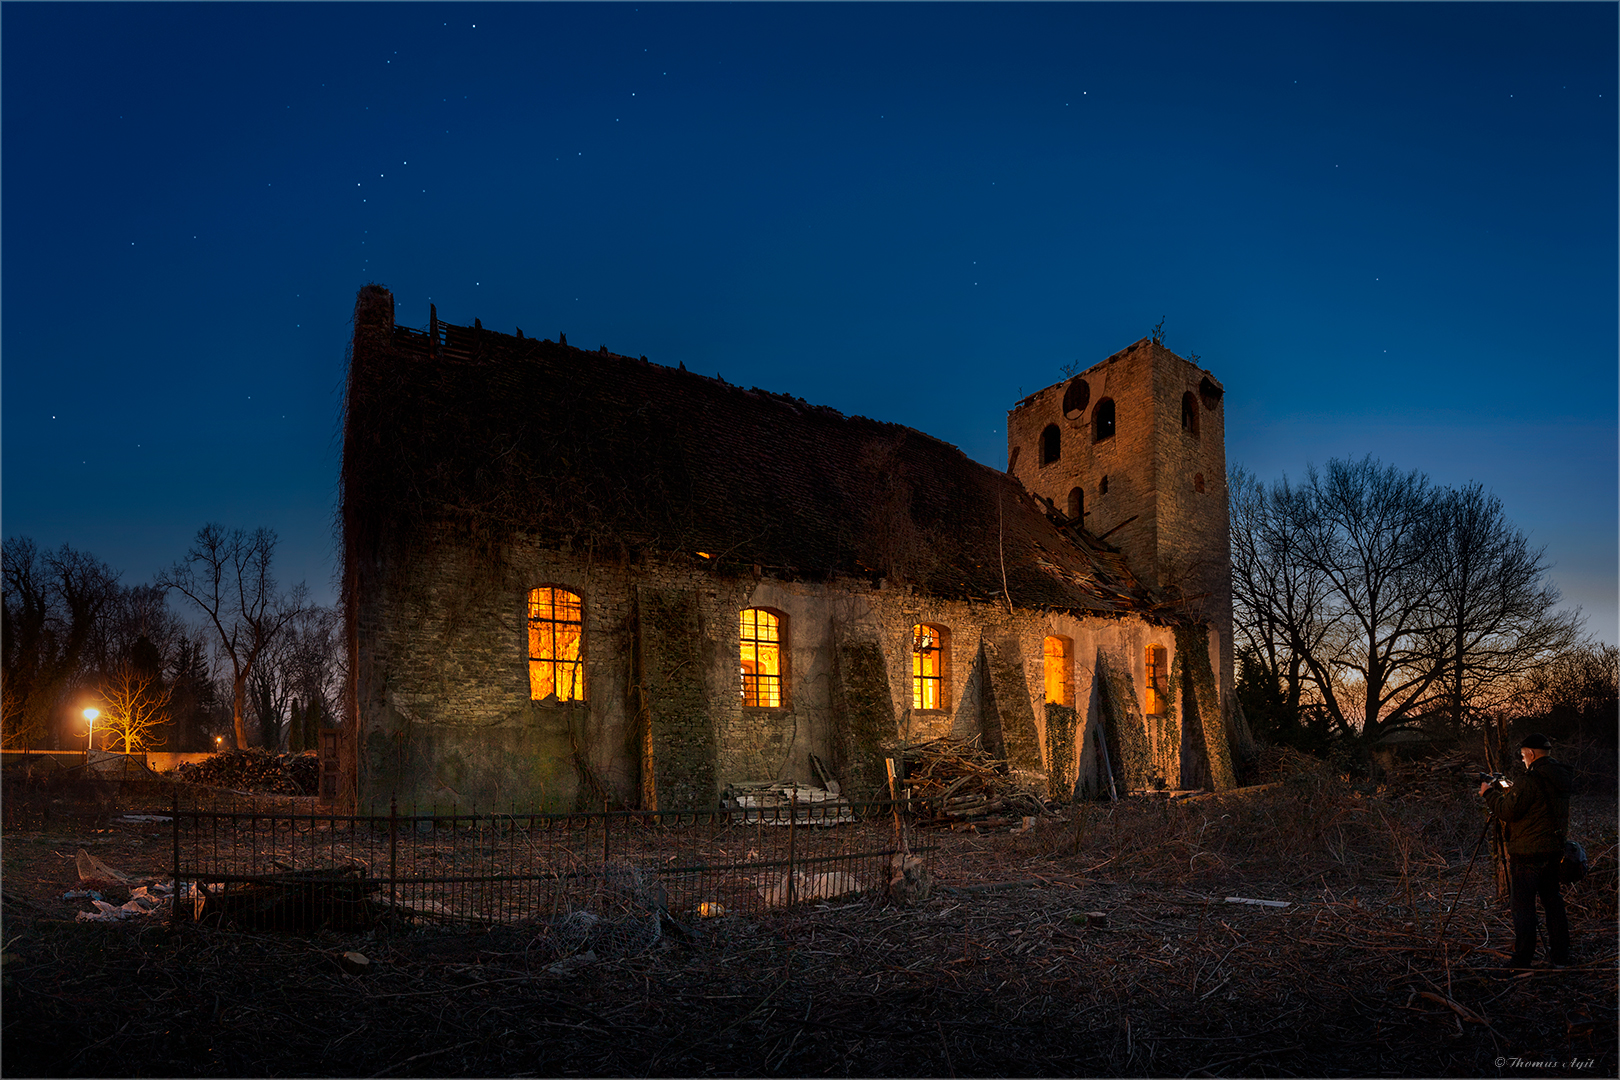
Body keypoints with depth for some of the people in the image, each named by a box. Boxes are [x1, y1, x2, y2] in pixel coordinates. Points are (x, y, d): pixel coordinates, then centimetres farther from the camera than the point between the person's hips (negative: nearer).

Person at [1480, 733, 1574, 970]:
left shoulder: (1533, 780, -20)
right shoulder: (1561, 777, 7)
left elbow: (1508, 811, -18)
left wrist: (1489, 793, -3)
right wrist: (1501, 789, 20)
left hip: (1527, 854, -8)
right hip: (1553, 850, 8)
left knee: (1523, 906, -3)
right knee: (1553, 901, 16)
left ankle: (1522, 960, -1)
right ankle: (1559, 954, 21)